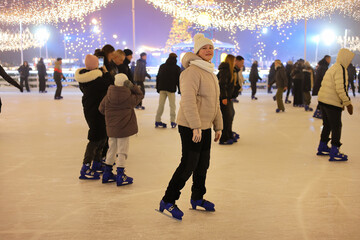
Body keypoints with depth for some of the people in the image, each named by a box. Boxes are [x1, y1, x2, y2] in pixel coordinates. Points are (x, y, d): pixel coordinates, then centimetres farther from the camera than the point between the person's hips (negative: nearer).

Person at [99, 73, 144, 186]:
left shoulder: (108, 96, -3)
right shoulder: (129, 97, -11)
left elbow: (101, 108, 6)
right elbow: (140, 95, 6)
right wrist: (132, 86, -5)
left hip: (111, 129, 4)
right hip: (124, 129, -4)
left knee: (111, 149, 17)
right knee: (122, 151, 3)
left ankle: (107, 173, 26)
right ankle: (120, 176, 5)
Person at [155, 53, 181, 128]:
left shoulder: (162, 66, 10)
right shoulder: (176, 68, -4)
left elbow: (158, 77, 12)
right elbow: (178, 79, -4)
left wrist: (158, 88, 17)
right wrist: (180, 90, 3)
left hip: (162, 89, 4)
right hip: (171, 89, -4)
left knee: (161, 104, 9)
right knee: (172, 105, 4)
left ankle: (157, 120, 7)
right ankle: (172, 122, 1)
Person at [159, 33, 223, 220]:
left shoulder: (210, 73, 18)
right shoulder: (192, 71, -14)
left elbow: (215, 103, 23)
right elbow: (188, 100, -23)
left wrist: (218, 126, 21)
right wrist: (195, 126, -26)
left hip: (205, 127, 9)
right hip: (190, 127, -9)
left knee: (203, 164, 15)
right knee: (188, 165, -8)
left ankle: (197, 198, 31)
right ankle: (168, 201, 2)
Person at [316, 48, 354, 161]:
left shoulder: (333, 68, 15)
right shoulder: (341, 69, -16)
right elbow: (341, 89, -22)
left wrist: (342, 102, 23)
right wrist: (347, 103, -15)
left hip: (323, 100, 9)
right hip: (332, 103, -9)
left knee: (327, 125, 21)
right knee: (336, 127, -1)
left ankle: (322, 148, 32)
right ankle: (334, 153, 3)